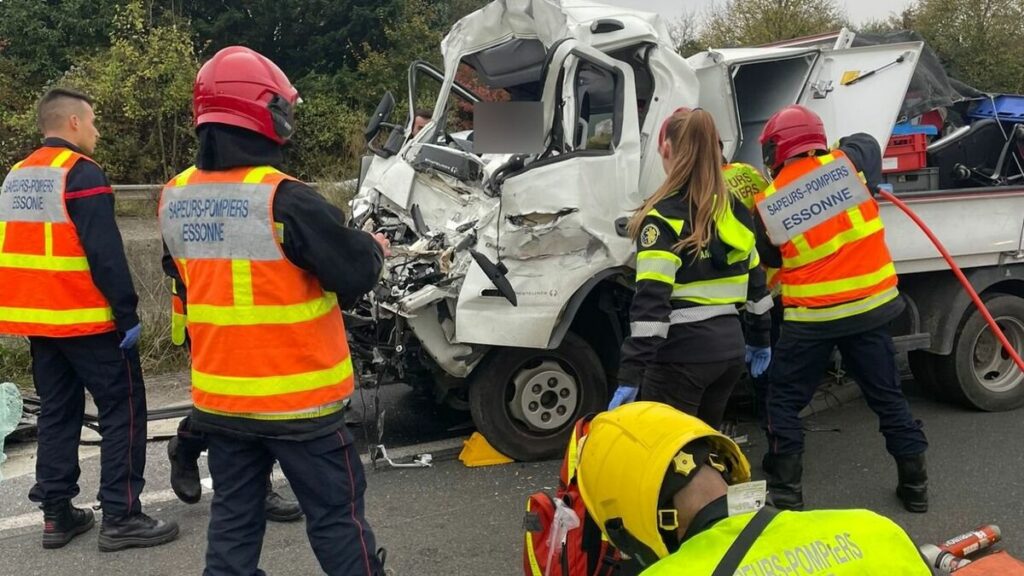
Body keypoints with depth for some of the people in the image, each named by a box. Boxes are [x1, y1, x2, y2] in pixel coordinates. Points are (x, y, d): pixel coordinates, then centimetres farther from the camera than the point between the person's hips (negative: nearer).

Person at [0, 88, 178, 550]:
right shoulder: (80, 172, -13)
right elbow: (104, 252, -20)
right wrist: (127, 313, -17)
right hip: (86, 319, -8)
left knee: (57, 411, 14)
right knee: (123, 409, -1)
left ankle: (56, 514, 17)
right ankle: (121, 516, -1)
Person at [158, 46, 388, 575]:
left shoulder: (174, 200, 2)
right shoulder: (284, 199, -21)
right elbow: (355, 275, -16)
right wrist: (373, 248, 4)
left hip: (219, 397, 6)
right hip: (296, 398, -6)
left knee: (233, 517, 17)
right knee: (335, 515, 9)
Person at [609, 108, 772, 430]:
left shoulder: (665, 215, -13)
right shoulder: (734, 209, 9)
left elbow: (652, 300, -20)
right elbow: (755, 280, 17)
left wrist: (630, 375, -21)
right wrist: (761, 338, 28)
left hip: (683, 353, -8)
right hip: (730, 346, 8)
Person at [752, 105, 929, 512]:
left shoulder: (768, 204, -8)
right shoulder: (849, 163, -4)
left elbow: (769, 261, 4)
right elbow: (867, 143, 20)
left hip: (811, 318, -3)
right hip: (870, 305, 3)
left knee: (783, 402, 12)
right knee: (888, 396, 17)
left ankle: (785, 489, 13)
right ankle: (915, 484, 25)